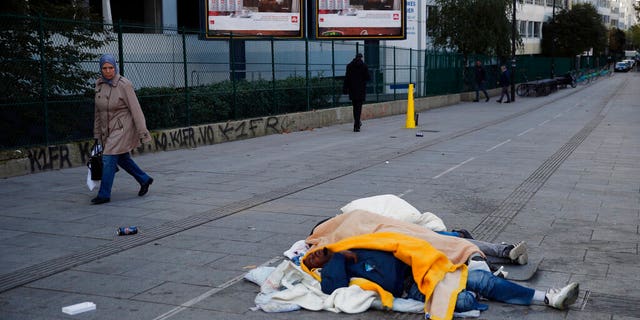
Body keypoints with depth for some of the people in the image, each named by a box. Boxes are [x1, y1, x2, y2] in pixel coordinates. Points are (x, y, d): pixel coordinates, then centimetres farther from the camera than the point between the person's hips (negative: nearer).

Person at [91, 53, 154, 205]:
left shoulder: (124, 85, -15)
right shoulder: (99, 84, 5)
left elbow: (135, 109, -15)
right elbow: (98, 111, 13)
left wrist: (142, 132, -16)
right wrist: (97, 133, 15)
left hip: (122, 128, -7)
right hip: (107, 129, 7)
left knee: (109, 159, -9)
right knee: (123, 158, 15)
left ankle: (104, 195, 0)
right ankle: (144, 179, 34)